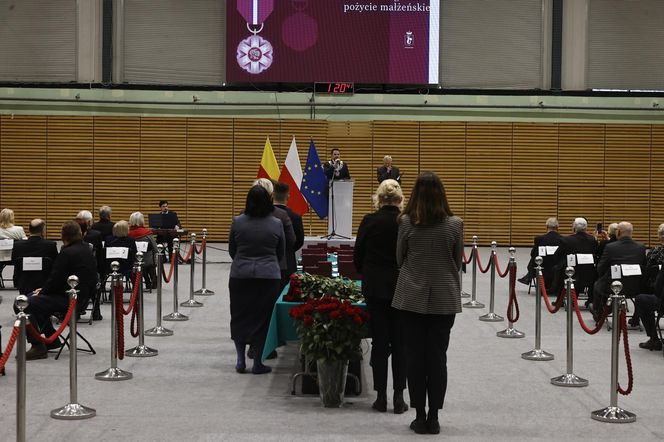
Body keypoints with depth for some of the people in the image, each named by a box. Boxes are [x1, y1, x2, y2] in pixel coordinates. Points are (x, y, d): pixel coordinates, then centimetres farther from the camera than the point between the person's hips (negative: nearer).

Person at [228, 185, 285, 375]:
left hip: (240, 276, 1)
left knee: (240, 317, 13)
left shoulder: (237, 222, -3)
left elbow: (231, 250, 8)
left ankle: (240, 359, 10)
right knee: (262, 319, 5)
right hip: (268, 276, -1)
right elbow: (281, 253, 8)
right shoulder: (276, 224, -4)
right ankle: (258, 363, 8)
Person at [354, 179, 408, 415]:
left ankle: (381, 397, 9)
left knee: (379, 342, 6)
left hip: (375, 287, 0)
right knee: (400, 342, 7)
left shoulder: (369, 221, -6)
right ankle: (399, 397, 7)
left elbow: (357, 256, 0)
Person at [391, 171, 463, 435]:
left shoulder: (406, 222, -7)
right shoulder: (454, 224, -6)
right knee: (438, 357, 6)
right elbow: (458, 262, 5)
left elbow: (399, 259, 4)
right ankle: (433, 418, 8)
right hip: (444, 298, 0)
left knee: (415, 356, 7)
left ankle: (420, 417, 9)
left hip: (412, 296, 0)